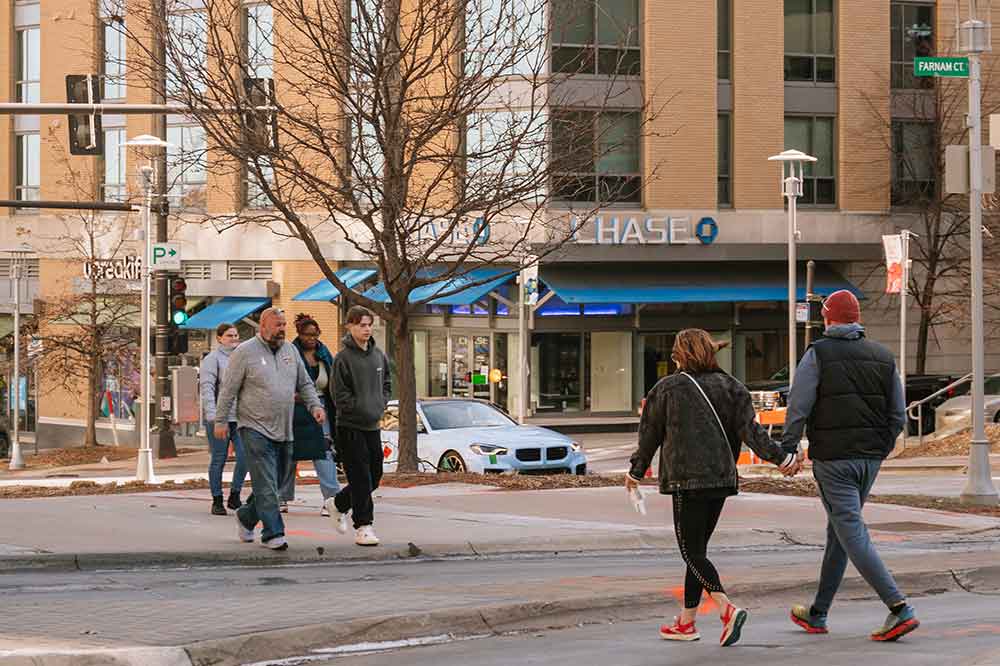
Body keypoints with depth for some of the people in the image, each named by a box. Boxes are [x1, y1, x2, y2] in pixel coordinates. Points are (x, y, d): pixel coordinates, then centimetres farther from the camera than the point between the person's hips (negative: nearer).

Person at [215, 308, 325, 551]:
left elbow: (305, 384, 19)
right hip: (255, 429, -6)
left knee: (273, 483, 12)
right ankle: (273, 533, -10)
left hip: (284, 431, 6)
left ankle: (246, 517, 32)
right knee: (266, 485, -11)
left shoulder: (290, 351, 13)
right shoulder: (245, 352, -5)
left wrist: (315, 405, 3)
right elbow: (228, 389, -3)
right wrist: (221, 421, -6)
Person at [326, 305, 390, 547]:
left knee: (374, 476, 12)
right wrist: (362, 409, -13)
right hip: (350, 426, -7)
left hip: (373, 426, 7)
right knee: (360, 478, -8)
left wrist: (381, 405, 6)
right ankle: (363, 527, -3)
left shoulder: (379, 355, 10)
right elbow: (340, 395, -13)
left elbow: (386, 383, 22)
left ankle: (339, 504, 33)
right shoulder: (343, 358, -11)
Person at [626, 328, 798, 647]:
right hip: (722, 477, 6)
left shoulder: (667, 389, -3)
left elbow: (649, 434, 5)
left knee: (692, 552, -4)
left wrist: (636, 471, 19)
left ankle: (728, 609, -24)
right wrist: (780, 457, -3)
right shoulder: (730, 387, 7)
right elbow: (749, 429, -3)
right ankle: (686, 621, 18)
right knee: (698, 549, 15)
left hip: (687, 480, -5)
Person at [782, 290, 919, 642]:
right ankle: (817, 614, 25)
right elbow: (898, 416, 9)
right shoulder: (883, 356, 9)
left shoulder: (818, 354, -6)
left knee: (852, 533, -6)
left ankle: (900, 609, -18)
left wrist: (787, 450, 0)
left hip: (832, 458, -6)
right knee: (838, 531, 17)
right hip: (870, 459, 6)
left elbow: (798, 408, -10)